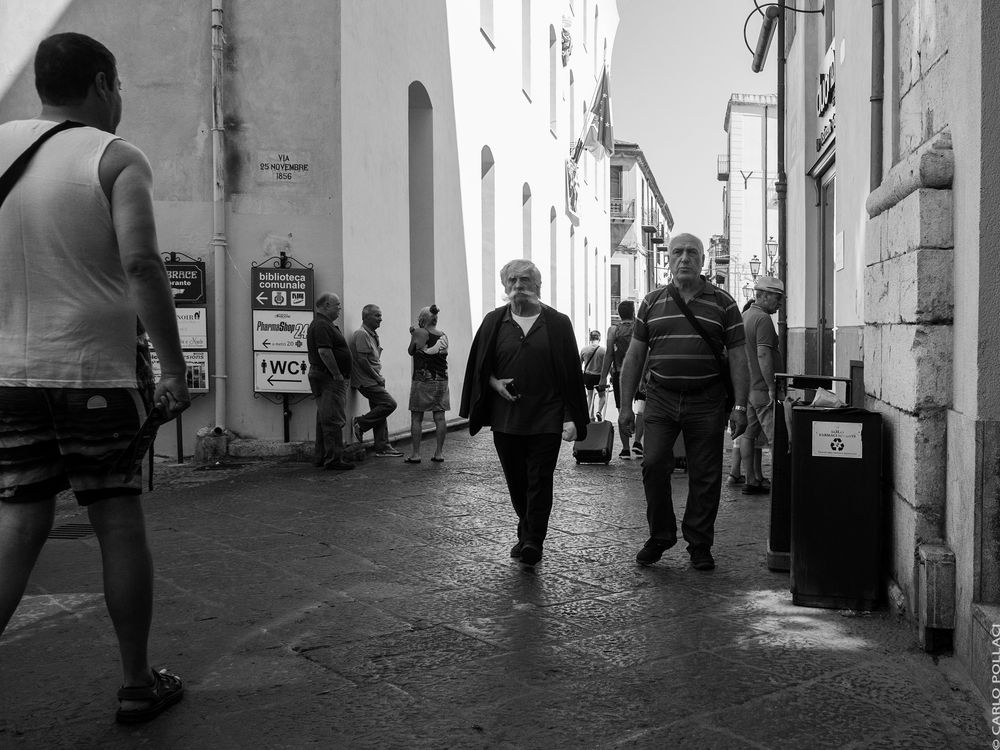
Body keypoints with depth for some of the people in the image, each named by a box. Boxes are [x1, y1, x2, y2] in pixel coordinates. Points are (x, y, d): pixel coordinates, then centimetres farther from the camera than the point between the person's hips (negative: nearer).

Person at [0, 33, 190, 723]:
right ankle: (138, 683, 16)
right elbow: (141, 263, -19)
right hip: (95, 370, -4)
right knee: (120, 524, 7)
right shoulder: (118, 160, -5)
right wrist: (175, 368, -16)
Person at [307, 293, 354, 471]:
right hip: (329, 378, -11)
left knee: (325, 419, 14)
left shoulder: (324, 324, 20)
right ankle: (333, 459, -7)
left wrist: (338, 374, 19)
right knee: (333, 420, -9)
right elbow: (324, 351, -24)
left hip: (330, 378, 11)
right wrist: (337, 374, -21)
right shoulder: (321, 325, -15)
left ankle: (321, 457, 20)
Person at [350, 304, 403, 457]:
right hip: (367, 381, -10)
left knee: (380, 411, 8)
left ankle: (383, 447, 11)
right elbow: (362, 360, -19)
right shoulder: (362, 334, -14)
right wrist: (377, 377, -14)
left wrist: (379, 377, 8)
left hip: (373, 381, 10)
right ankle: (361, 423, -5)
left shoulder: (372, 334, 17)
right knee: (389, 404, -16)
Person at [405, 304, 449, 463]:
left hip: (422, 380, -5)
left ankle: (415, 454, 2)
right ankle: (439, 453, 9)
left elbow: (411, 351, 4)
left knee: (416, 418, 2)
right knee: (439, 417, 6)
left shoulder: (419, 333, -9)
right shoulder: (443, 336, 5)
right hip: (441, 380, 5)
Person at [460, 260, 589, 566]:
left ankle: (533, 541, 1)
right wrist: (495, 383, -8)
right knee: (516, 483, 11)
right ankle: (527, 534, 30)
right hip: (505, 417, 3)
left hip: (546, 419, -2)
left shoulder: (557, 323, 2)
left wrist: (571, 417, -5)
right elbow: (479, 368, 13)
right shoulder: (494, 322, 7)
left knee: (539, 481, -4)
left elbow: (571, 373, 1)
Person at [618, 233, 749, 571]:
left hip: (707, 402, -1)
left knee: (705, 476, 3)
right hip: (661, 399, 1)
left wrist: (740, 407, -5)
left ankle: (699, 545, 17)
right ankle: (660, 536, 10)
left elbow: (738, 356, 3)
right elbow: (634, 356, 10)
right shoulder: (652, 303, 9)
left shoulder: (722, 303, 5)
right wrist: (626, 406, 5)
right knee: (653, 465, -9)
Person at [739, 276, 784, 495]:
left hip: (746, 386, 10)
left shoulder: (744, 317, 17)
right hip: (761, 388, -10)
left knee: (748, 434, 9)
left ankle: (751, 481, 13)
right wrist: (772, 387, -20)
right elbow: (763, 355, -21)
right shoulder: (763, 319, -13)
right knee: (777, 438, -8)